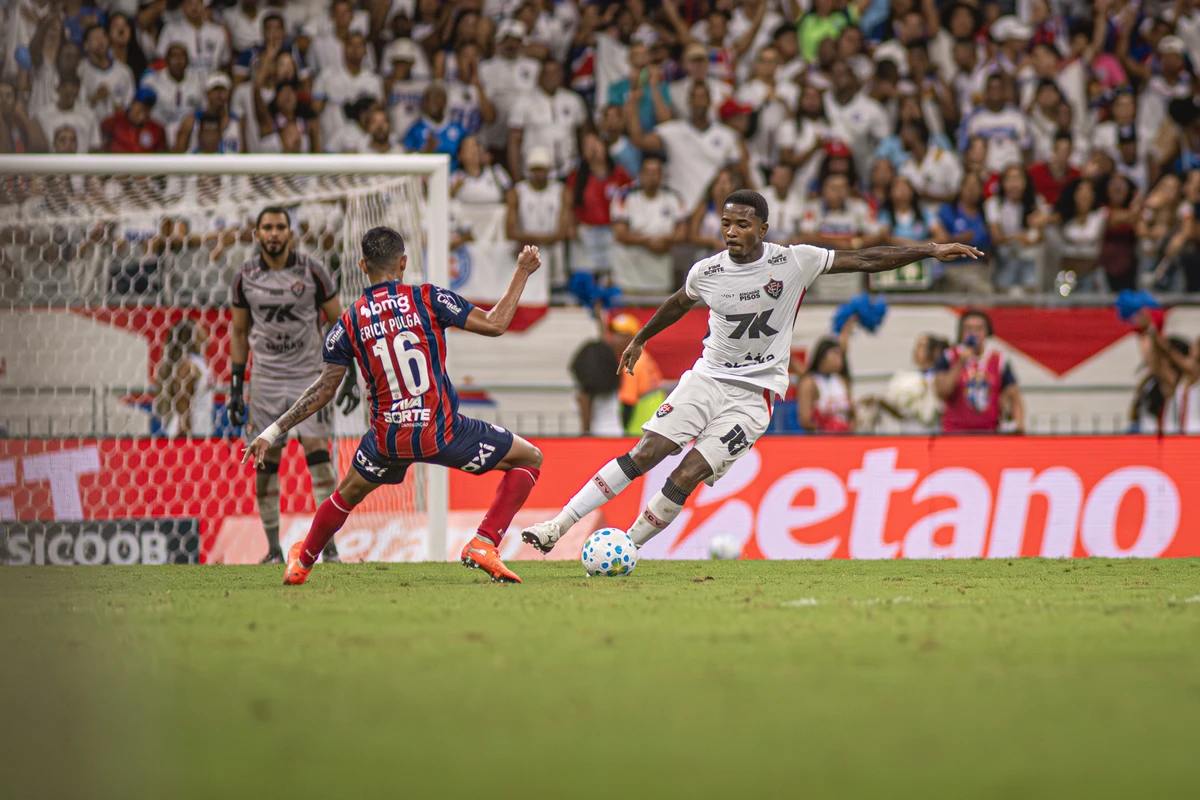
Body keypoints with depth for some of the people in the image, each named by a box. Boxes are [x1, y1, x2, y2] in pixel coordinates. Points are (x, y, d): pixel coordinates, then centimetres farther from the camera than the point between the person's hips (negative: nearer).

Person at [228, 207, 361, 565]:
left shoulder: (312, 271, -5)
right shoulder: (246, 277, 2)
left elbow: (337, 322, 2)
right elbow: (239, 332, 11)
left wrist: (349, 374, -5)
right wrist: (235, 385, 7)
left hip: (309, 375, -2)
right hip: (266, 380, 2)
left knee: (318, 455, -12)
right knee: (265, 464, 1)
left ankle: (329, 546, -11)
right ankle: (273, 551, 11)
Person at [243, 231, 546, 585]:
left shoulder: (349, 322, -1)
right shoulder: (428, 299, -9)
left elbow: (324, 390, 0)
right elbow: (494, 324, -5)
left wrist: (273, 431, 8)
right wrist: (522, 273, 7)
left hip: (388, 441, 3)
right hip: (442, 433, -3)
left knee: (348, 494, 32)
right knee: (529, 459, 14)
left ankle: (301, 563, 45)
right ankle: (483, 545, 1)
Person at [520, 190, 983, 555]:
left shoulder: (795, 262, -10)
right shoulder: (706, 272, -1)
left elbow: (865, 261, -4)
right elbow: (679, 304, 21)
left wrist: (929, 251, -8)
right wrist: (640, 339, 34)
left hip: (753, 394, -2)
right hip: (707, 378, 2)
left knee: (687, 478, -15)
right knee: (643, 455, -11)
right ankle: (558, 527, -8)